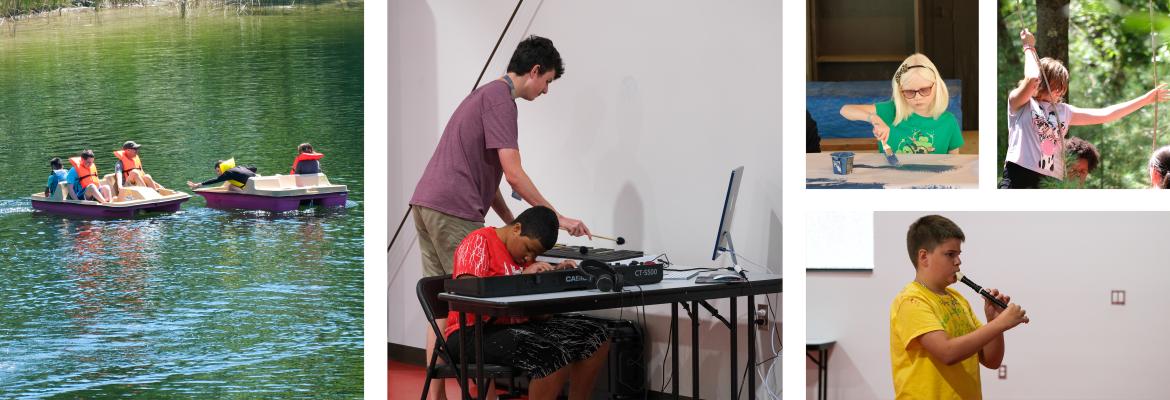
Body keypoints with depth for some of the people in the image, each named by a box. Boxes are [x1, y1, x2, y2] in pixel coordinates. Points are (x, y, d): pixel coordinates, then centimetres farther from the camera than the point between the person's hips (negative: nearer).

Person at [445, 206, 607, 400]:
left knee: (595, 334, -2)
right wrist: (522, 277, -27)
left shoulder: (523, 251, 16)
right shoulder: (479, 242, -10)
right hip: (475, 333, -9)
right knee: (553, 355, -31)